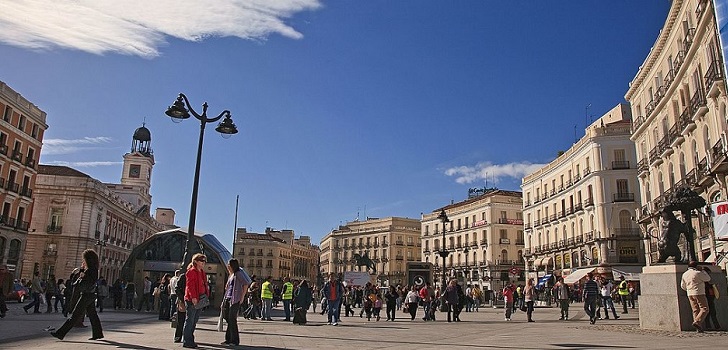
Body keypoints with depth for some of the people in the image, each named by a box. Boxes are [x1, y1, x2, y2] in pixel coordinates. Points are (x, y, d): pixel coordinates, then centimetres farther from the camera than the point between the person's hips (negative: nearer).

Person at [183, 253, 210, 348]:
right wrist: (193, 297, -22)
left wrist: (206, 296, 11)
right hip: (192, 300, -9)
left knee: (194, 322, 14)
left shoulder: (202, 272, 17)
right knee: (189, 321, -3)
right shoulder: (191, 271, -10)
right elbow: (190, 285, -17)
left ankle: (190, 340, 23)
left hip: (200, 300, 9)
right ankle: (186, 342, 3)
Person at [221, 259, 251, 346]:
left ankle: (235, 341, 2)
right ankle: (228, 339, 18)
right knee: (228, 319, 9)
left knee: (232, 319, -6)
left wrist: (242, 297, -13)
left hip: (235, 299, -8)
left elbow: (246, 284, -14)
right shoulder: (231, 275, 17)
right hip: (227, 298, 8)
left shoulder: (238, 273, -9)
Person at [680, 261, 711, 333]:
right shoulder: (698, 273, -10)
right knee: (704, 309, -4)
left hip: (690, 294, 6)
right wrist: (703, 271, 15)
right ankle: (697, 322, -20)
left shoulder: (684, 274, 10)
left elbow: (683, 286, 16)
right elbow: (708, 279, 4)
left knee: (695, 310, 6)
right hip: (699, 294, -6)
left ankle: (699, 328, 2)